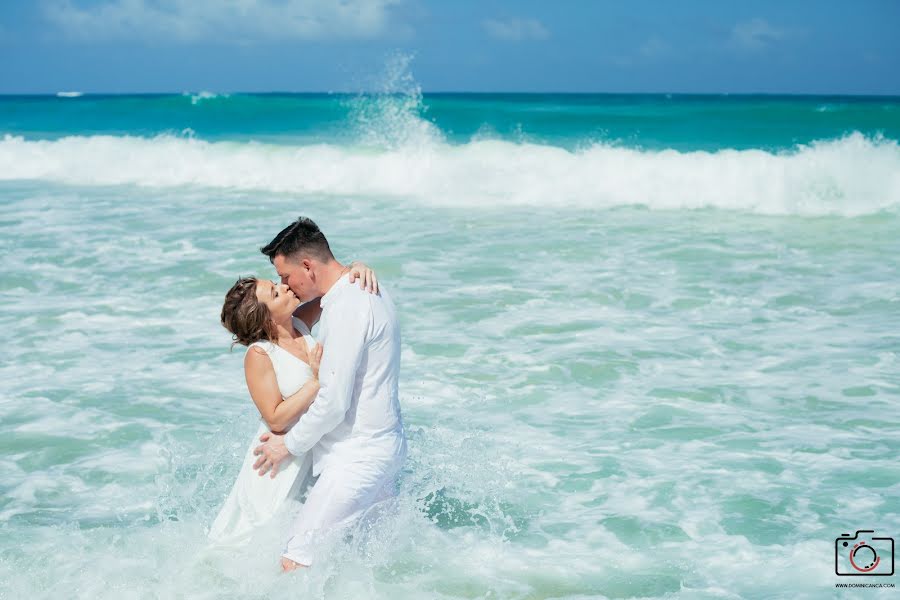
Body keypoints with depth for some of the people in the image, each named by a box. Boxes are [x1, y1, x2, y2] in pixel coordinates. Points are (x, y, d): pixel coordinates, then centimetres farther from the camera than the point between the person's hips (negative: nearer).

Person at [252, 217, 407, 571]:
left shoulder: (346, 309, -22)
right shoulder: (365, 290, 9)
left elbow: (334, 403, -22)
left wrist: (290, 444, -9)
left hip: (358, 456, -11)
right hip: (383, 445, 11)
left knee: (295, 564, -13)